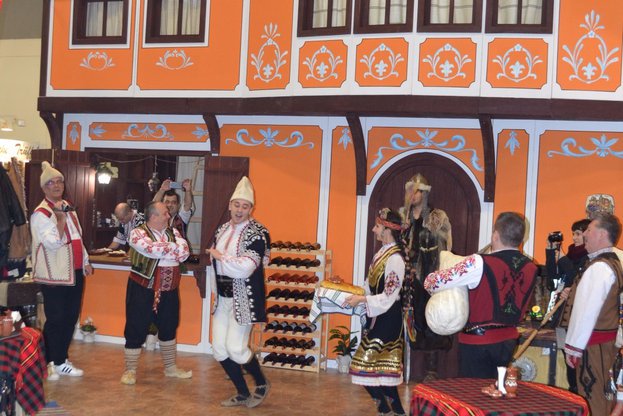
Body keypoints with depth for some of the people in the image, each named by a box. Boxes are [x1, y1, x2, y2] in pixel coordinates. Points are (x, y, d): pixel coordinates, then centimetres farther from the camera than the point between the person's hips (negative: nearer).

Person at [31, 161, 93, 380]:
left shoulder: (68, 207, 13)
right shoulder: (41, 213, -12)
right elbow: (53, 243, -22)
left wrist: (85, 262, 19)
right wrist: (61, 217, -27)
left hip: (75, 272, 8)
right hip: (54, 275, -8)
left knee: (71, 317, 11)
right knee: (55, 320, -1)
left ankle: (61, 360, 23)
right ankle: (49, 363, 12)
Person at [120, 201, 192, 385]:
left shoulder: (173, 232, 8)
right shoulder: (138, 233, -9)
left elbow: (184, 253, -7)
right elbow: (151, 249, -27)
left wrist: (160, 249, -18)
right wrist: (173, 248, -11)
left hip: (169, 290, 6)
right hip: (143, 289, -6)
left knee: (169, 328, 16)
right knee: (136, 329, 0)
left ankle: (170, 367, 30)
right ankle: (130, 370, 12)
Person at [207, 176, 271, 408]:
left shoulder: (257, 234, -14)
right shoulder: (222, 230, 8)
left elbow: (246, 268, -25)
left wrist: (219, 256, -15)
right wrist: (216, 290, 16)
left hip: (243, 299, -7)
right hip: (223, 297, 7)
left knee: (235, 348, -10)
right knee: (219, 349, 6)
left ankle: (262, 385, 17)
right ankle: (242, 393, 22)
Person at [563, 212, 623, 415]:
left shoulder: (599, 267, -19)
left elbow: (587, 310, -22)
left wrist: (574, 346, -18)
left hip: (594, 343, -9)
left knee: (593, 398, -3)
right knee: (604, 394, 16)